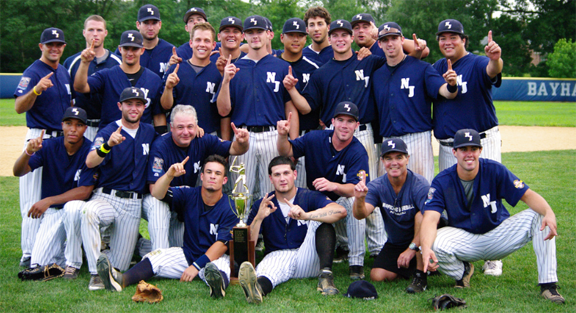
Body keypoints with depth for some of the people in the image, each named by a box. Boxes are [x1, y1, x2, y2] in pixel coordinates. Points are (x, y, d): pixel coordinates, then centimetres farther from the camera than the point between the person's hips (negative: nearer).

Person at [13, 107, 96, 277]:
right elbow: (18, 172, -13)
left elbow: (85, 191, -18)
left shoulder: (90, 151, -15)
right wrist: (28, 153, -35)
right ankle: (62, 251, 21)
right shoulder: (49, 146, -6)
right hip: (52, 212, 2)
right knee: (38, 264, -15)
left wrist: (48, 201, -26)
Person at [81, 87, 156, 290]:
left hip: (133, 204, 3)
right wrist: (108, 145, -43)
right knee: (89, 211, -40)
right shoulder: (108, 132, -5)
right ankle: (96, 274, -35)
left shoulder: (149, 133, 8)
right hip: (106, 197, -3)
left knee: (120, 266, 0)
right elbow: (90, 162, -21)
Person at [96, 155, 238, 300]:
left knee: (217, 268, -39)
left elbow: (222, 244, -14)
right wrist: (169, 175, -27)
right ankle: (122, 280, -47)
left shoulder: (229, 208, -9)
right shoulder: (189, 195, 3)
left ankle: (218, 285, -75)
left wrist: (196, 266, -22)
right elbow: (157, 194, -6)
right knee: (157, 257, -22)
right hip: (187, 253, 4)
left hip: (215, 256, -4)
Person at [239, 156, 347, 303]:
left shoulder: (309, 197, 4)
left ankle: (325, 274, -34)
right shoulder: (261, 205, 8)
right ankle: (258, 288, -71)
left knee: (322, 221, -19)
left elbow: (340, 211, -17)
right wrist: (259, 218, -18)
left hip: (309, 258, 1)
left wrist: (306, 215, -32)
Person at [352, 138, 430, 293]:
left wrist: (412, 248, -34)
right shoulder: (377, 186, -9)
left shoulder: (419, 185, -21)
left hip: (420, 241, -4)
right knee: (377, 276, -14)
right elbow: (360, 215, -24)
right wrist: (359, 199, -47)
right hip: (395, 244, 4)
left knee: (421, 214, -33)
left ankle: (421, 274, -22)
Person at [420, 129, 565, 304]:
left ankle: (548, 284, -21)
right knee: (432, 245, -32)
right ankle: (462, 271, 4)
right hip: (464, 239, 0)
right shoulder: (441, 182, -15)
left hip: (499, 234, 1)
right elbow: (430, 219, -27)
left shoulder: (495, 171, -14)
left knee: (540, 217, -23)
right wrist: (426, 249, -48)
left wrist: (549, 213, -42)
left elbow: (528, 195, -18)